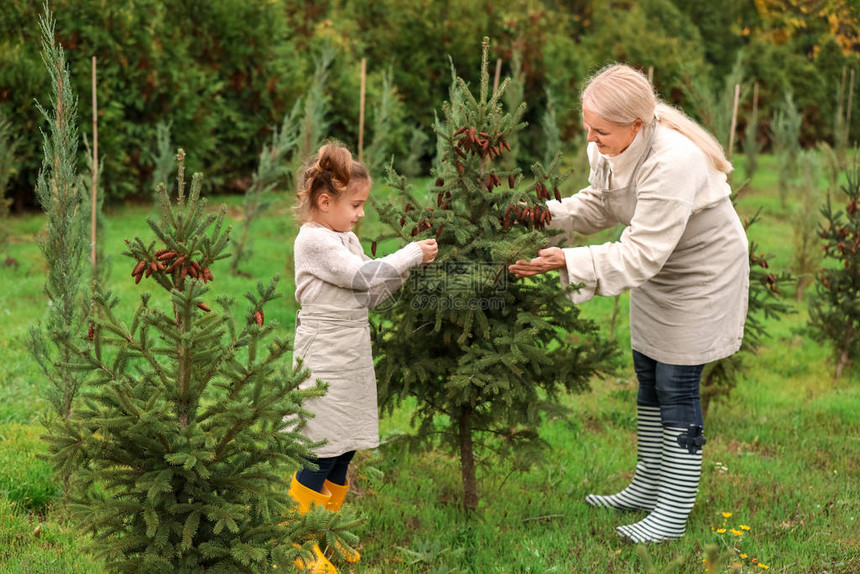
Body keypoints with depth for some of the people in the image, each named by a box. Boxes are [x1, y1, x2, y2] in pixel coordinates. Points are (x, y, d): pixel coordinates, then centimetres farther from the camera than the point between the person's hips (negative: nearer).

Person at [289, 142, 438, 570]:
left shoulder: (346, 238, 13)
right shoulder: (314, 240, -15)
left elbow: (368, 295, 15)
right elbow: (362, 276, -20)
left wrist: (404, 270, 1)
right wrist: (411, 254, -11)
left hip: (351, 362, 9)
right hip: (324, 364, -9)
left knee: (343, 453, 13)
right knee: (321, 455, -4)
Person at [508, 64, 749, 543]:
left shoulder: (674, 163, -38)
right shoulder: (612, 148, -12)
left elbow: (640, 254, -37)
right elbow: (597, 206, 2)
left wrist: (568, 261, -40)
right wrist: (544, 213, -15)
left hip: (702, 275, -9)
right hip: (658, 271, 9)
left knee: (677, 387, -5)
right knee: (648, 374, 16)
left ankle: (674, 513, 6)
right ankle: (648, 486, 32)